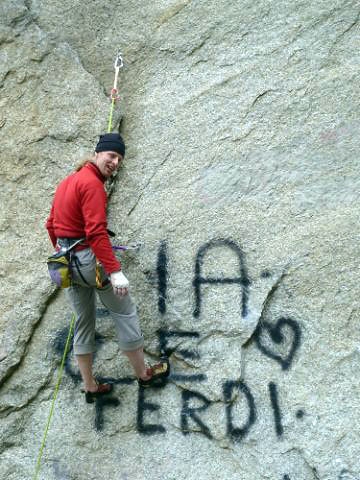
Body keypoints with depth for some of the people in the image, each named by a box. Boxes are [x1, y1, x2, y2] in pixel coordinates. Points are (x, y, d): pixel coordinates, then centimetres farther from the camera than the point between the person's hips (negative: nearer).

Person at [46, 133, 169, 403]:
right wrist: (115, 271, -28)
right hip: (89, 259, -9)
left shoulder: (67, 182, 13)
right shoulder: (92, 183, -16)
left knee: (84, 322, 16)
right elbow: (96, 232, -26)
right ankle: (143, 374, 19)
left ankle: (90, 387, 26)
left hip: (66, 260, 9)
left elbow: (51, 225, 19)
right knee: (125, 313, 6)